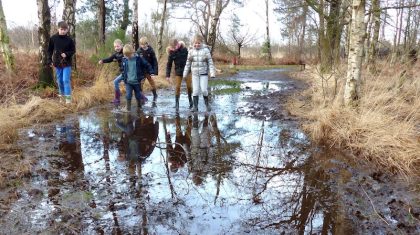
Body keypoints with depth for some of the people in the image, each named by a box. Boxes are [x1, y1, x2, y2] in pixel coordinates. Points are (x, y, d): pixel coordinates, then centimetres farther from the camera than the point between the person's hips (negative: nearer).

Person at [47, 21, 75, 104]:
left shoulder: (69, 39, -7)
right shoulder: (53, 38, -2)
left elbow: (73, 50, 0)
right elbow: (50, 50, 6)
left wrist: (66, 54, -18)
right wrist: (50, 60, 0)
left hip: (67, 63, -3)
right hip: (57, 63, 3)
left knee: (66, 80, -8)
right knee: (59, 81, 12)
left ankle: (68, 97, -3)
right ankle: (61, 96, 26)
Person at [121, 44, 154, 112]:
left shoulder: (138, 59, -7)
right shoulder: (124, 60, 2)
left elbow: (147, 65, 0)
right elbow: (123, 70, 15)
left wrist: (151, 72, -5)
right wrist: (124, 78, 14)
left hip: (136, 81, -1)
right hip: (128, 82, 1)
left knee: (138, 96, 10)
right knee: (128, 96, -7)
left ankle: (139, 108, 28)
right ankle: (128, 109, 4)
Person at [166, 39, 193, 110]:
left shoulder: (184, 49, -11)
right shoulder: (171, 53, -7)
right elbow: (169, 64, 0)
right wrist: (168, 75, -3)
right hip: (178, 71, 0)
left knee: (189, 86, 2)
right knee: (177, 87, -1)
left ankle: (190, 99, 26)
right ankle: (177, 102, 9)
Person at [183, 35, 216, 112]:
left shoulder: (206, 50, -6)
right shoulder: (191, 51, 2)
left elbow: (210, 62, -5)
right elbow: (188, 63, 8)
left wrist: (212, 73, -12)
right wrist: (185, 74, 7)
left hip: (204, 74, -2)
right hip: (195, 74, 2)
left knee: (204, 90, -8)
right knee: (195, 91, 0)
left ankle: (207, 104, 17)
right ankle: (195, 107, 10)